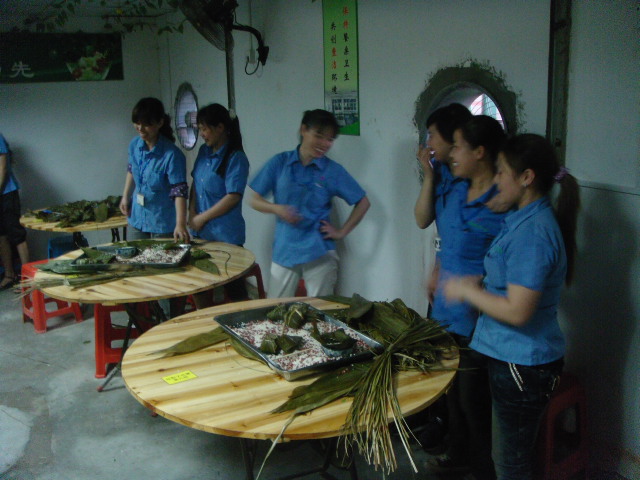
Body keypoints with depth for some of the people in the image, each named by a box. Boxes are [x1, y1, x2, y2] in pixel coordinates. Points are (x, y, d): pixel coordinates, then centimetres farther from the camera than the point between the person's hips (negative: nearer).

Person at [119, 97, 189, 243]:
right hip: (137, 220, 6)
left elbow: (179, 192, -27)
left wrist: (180, 224, -36)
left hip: (163, 224, -6)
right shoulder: (134, 145, -4)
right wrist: (126, 196, 16)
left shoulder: (172, 155, -24)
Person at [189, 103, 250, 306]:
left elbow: (233, 197, -19)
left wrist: (202, 218, -13)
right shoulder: (204, 152, 9)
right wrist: (192, 212, 0)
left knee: (234, 287, 2)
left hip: (226, 236, -8)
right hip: (202, 233, 8)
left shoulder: (235, 158, -14)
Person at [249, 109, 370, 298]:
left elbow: (362, 203, 7)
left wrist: (342, 232, 1)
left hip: (319, 252, -1)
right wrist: (276, 208, -14)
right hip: (284, 252, 1)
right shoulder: (280, 163, 1)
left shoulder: (333, 170, 0)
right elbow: (255, 200, 5)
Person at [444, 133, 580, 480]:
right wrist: (475, 284, 5)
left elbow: (517, 311, -29)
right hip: (513, 357, 10)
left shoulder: (532, 233, -26)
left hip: (523, 365, -10)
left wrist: (466, 291, -16)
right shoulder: (525, 218, 7)